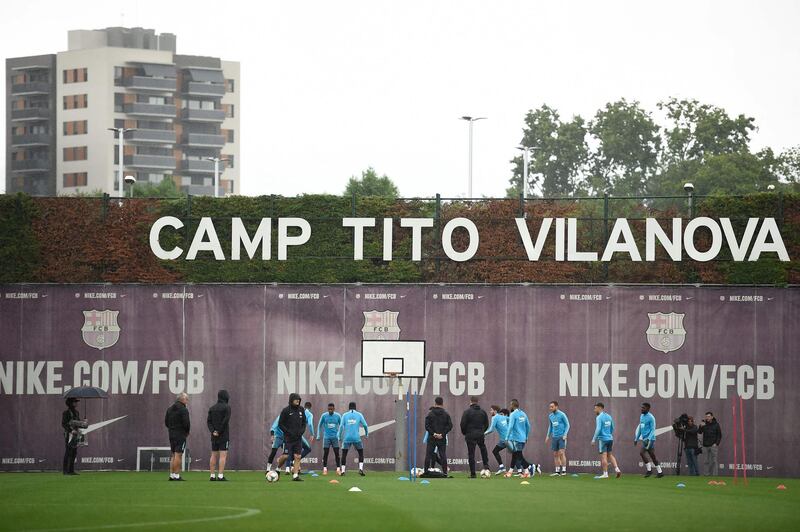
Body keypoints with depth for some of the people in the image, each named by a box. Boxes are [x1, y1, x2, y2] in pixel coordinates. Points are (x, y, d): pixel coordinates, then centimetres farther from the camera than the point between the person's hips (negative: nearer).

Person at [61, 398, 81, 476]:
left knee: (74, 453, 5)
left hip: (76, 434, 7)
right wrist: (71, 430, -23)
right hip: (68, 435, -7)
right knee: (68, 453, -8)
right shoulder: (66, 413, -7)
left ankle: (71, 470, 8)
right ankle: (65, 471, -7)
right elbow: (63, 424, -13)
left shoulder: (77, 413, 15)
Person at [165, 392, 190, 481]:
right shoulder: (183, 409, -12)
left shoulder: (170, 408, 13)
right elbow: (186, 423, -16)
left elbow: (166, 421, 15)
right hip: (181, 435, -8)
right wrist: (187, 432, 1)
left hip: (171, 434, 8)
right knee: (178, 455, -7)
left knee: (174, 455, 14)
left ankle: (171, 474, 13)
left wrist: (171, 428, 14)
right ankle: (176, 475, -10)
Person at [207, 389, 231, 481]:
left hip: (214, 436, 6)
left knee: (214, 455, 9)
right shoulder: (226, 407, -7)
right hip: (223, 435, -6)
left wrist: (213, 431, -4)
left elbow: (208, 421, 4)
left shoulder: (212, 408, 12)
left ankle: (212, 476, 8)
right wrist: (219, 431, -9)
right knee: (223, 455, -6)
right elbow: (226, 420, -16)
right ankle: (220, 475, -13)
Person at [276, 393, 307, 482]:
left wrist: (302, 430, -1)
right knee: (285, 456, -9)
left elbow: (304, 422, 17)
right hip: (288, 437, -4)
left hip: (298, 437, 4)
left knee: (297, 457, -2)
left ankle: (295, 475, 0)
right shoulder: (286, 411, -7)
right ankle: (278, 469, 18)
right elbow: (280, 424, -6)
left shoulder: (301, 410, 7)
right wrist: (289, 432, -14)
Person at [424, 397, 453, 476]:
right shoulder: (446, 414, 3)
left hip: (432, 438, -1)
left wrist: (433, 433, -8)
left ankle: (426, 471, 1)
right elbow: (450, 425, -2)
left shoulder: (430, 413, -1)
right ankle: (445, 472, 0)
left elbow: (427, 425, -8)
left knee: (428, 455, 4)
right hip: (442, 439, 1)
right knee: (443, 455, 4)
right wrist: (442, 434, -6)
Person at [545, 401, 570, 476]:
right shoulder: (550, 416, 11)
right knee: (555, 454, 5)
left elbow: (567, 425, -4)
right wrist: (548, 435, 17)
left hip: (561, 437, -6)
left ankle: (564, 470, -10)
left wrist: (565, 434, -13)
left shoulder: (562, 415, -7)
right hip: (554, 437, 6)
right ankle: (557, 471, 9)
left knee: (561, 453, -12)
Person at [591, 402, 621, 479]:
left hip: (602, 439, -7)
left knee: (603, 456, -4)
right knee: (610, 455, 17)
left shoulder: (599, 417, -11)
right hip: (610, 438, 7)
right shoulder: (609, 417, 12)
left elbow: (598, 429, -19)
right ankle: (617, 469, 6)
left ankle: (605, 474, -3)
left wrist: (594, 439, -16)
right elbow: (612, 428, 19)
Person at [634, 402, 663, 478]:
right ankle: (660, 472, 13)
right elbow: (640, 428, 23)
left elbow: (652, 429, -14)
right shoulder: (642, 416, 15)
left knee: (642, 452, -15)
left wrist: (648, 439, -23)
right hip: (644, 439, 9)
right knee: (652, 455, 9)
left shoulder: (651, 417, -12)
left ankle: (649, 470, -7)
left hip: (650, 439, -9)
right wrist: (636, 438, 23)